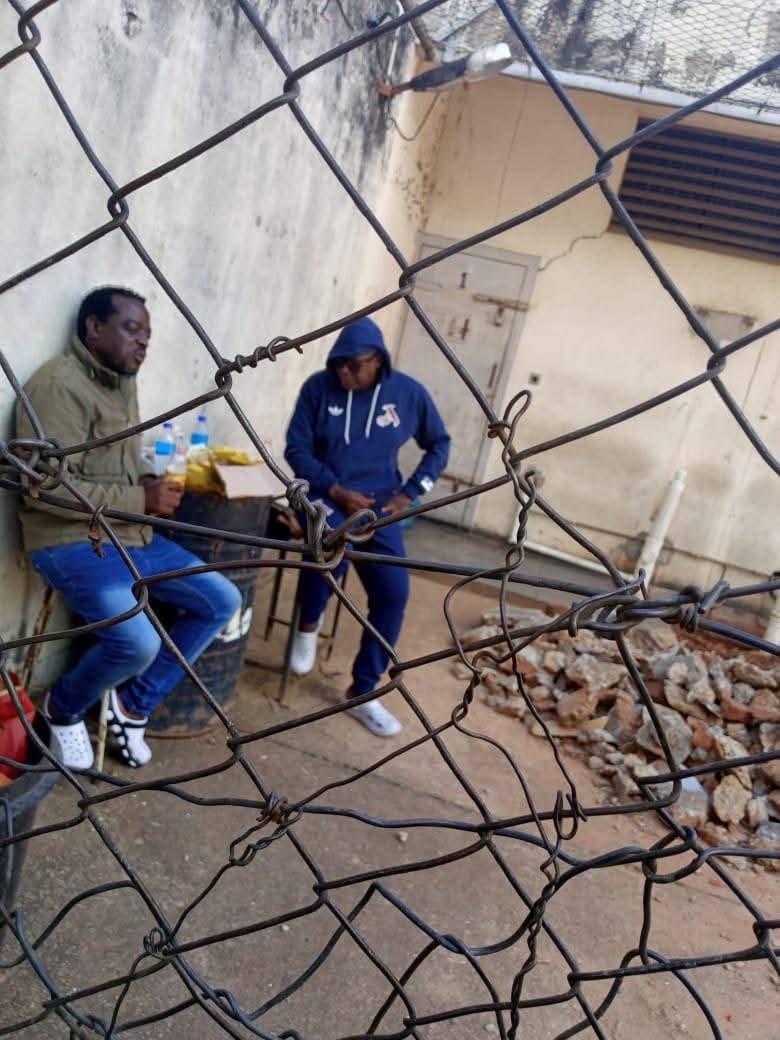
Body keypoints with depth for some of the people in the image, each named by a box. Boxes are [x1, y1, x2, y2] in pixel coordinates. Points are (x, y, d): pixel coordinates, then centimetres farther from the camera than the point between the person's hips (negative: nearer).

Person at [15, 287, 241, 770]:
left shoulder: (122, 383, 13)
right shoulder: (60, 384, -15)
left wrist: (150, 484, 2)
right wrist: (141, 499, -19)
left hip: (133, 535, 9)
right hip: (74, 540, -9)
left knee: (223, 601, 6)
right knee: (139, 642, -28)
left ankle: (134, 704, 13)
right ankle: (63, 708, 7)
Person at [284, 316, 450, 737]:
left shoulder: (409, 393, -3)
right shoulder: (319, 387, -7)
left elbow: (439, 444, 9)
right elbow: (297, 450, -3)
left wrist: (409, 494, -2)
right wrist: (335, 490, -16)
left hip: (379, 505, 2)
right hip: (325, 494, -2)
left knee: (393, 593, -14)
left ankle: (362, 692, 5)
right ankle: (308, 626, -2)